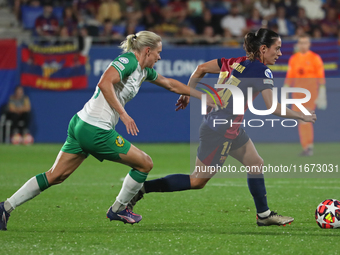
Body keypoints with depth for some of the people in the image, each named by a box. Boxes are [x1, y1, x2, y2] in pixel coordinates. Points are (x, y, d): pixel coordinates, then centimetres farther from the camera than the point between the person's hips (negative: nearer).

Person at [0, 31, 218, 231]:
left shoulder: (144, 70, 18)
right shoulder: (128, 60, -11)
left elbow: (170, 84, 31)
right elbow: (105, 83, -26)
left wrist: (204, 97, 35)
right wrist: (123, 114, -24)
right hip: (96, 131, -9)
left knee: (55, 176, 8)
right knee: (145, 163, 5)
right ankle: (118, 210, 20)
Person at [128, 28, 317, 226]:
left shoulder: (237, 62, 7)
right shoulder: (262, 71, -16)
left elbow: (201, 68, 11)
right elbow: (273, 108, -23)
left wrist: (188, 93, 19)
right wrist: (302, 117, -12)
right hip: (220, 132, -10)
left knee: (256, 164, 17)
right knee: (198, 181, 0)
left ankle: (264, 214, 25)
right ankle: (141, 188, 1)